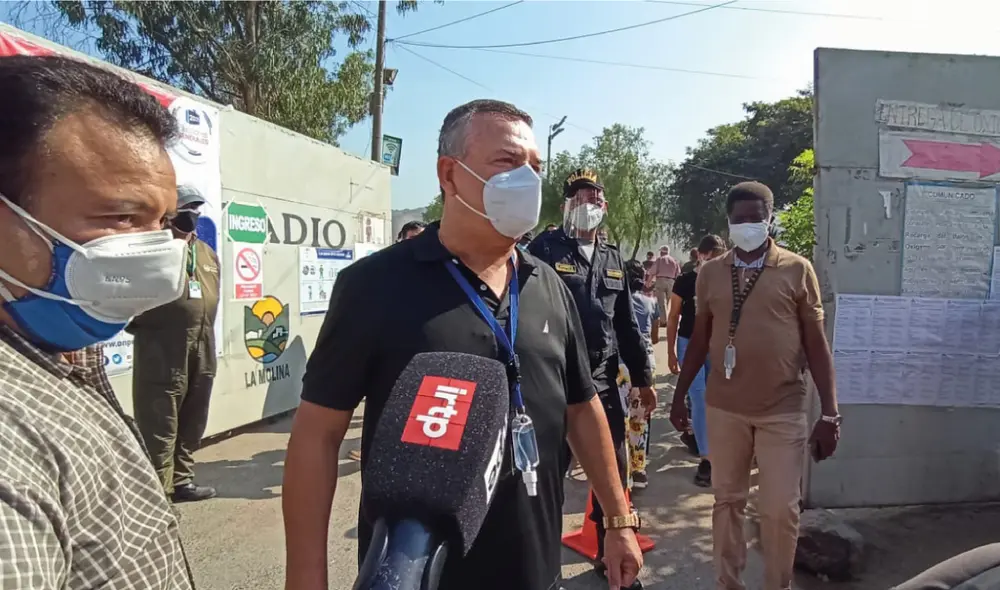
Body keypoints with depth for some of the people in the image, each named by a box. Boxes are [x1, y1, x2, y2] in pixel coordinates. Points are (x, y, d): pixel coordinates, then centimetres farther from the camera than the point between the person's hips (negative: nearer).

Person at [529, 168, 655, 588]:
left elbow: (626, 322, 16)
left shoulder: (613, 258, 13)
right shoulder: (545, 249, -6)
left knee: (614, 470, 14)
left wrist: (642, 376, 16)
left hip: (602, 380, 6)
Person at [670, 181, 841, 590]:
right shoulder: (710, 273, 4)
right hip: (723, 408, 2)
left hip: (783, 411, -2)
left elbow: (816, 344, 0)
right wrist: (679, 395, 10)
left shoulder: (797, 270, -2)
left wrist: (830, 412, -4)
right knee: (727, 500, 13)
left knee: (781, 509, 5)